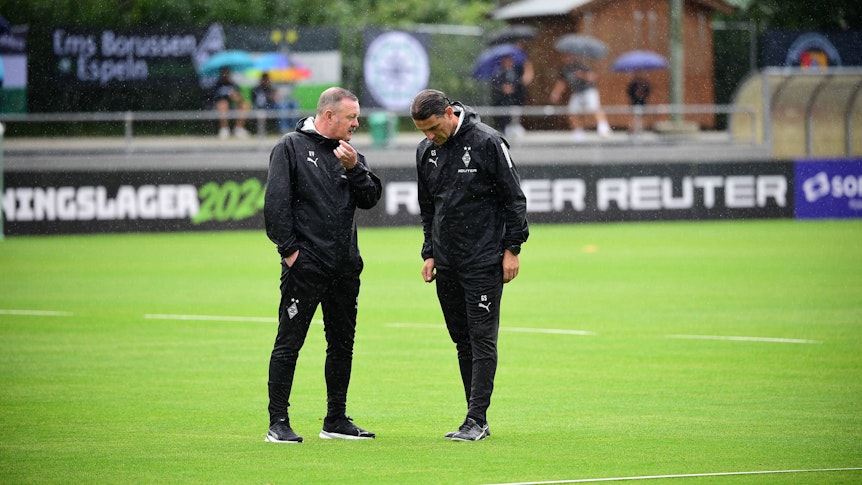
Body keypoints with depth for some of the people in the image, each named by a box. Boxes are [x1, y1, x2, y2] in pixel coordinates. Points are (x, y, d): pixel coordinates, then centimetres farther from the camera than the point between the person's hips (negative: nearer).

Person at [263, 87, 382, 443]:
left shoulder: (349, 153, 14)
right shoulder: (291, 147, -4)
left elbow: (371, 198, 7)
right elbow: (275, 202, -9)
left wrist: (354, 168, -8)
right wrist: (288, 249, -13)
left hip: (345, 266, 6)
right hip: (305, 264, -6)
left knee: (343, 343, 11)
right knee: (288, 344, -5)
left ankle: (336, 420, 20)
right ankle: (278, 423, -3)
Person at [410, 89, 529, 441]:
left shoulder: (487, 142, -10)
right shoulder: (426, 151, 8)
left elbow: (514, 198, -7)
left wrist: (512, 249, -10)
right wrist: (429, 253, 13)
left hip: (484, 261, -6)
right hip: (447, 264, 6)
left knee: (482, 339, -7)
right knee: (462, 339, 8)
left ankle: (477, 419, -8)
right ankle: (476, 420, 12)